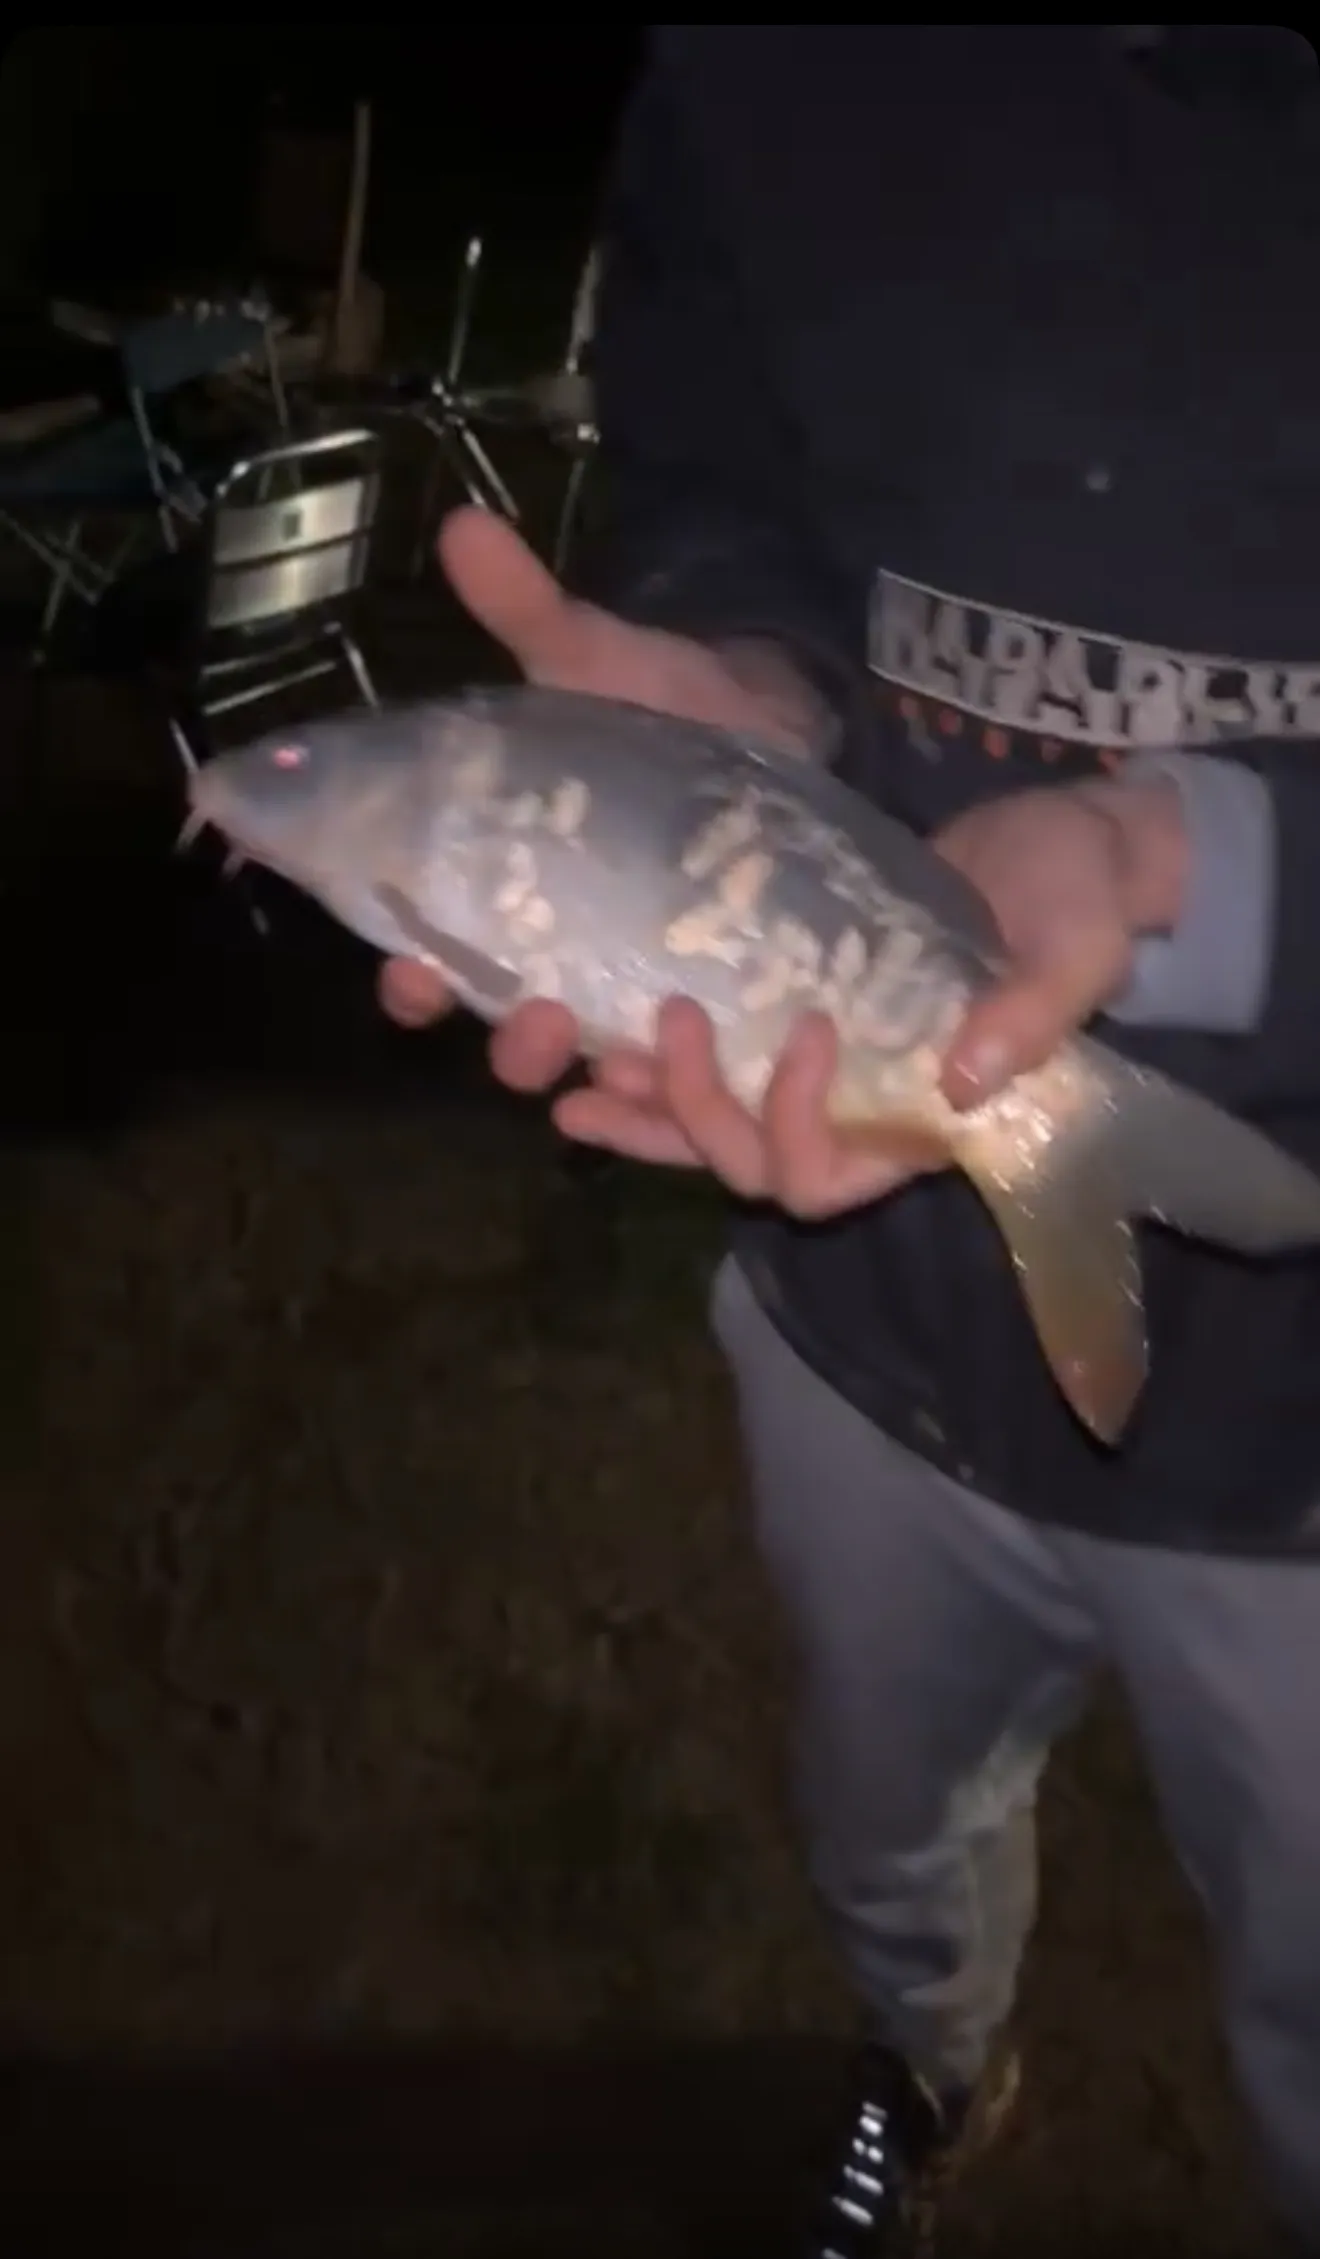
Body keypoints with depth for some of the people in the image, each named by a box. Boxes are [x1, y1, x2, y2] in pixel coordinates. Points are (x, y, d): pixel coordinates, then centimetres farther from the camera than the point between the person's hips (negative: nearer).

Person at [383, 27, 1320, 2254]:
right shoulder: (770, 74, -12)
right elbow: (706, 497, -2)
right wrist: (745, 713, -25)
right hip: (883, 1303, 4)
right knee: (889, 1846, 35)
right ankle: (933, 2076, 73)